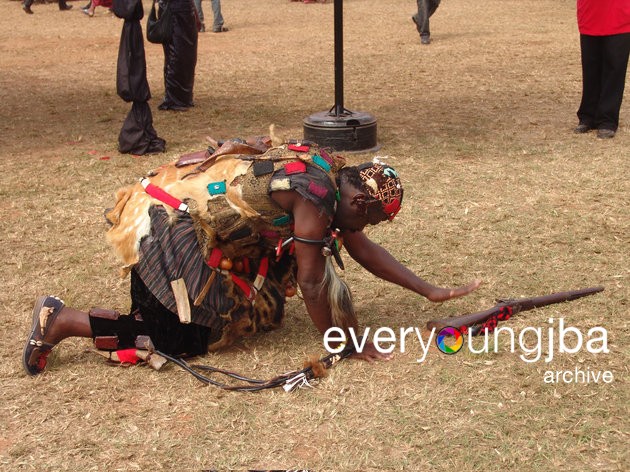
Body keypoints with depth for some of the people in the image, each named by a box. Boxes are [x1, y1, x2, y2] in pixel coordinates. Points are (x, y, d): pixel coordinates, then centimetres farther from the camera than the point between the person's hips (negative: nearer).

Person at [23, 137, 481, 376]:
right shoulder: (316, 193, -22)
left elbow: (364, 249, 14)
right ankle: (62, 321, 1)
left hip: (186, 211, 10)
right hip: (168, 225, -10)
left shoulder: (331, 174, 7)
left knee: (264, 311, 13)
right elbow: (311, 280, -19)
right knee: (183, 339, -4)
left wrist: (431, 291, 13)